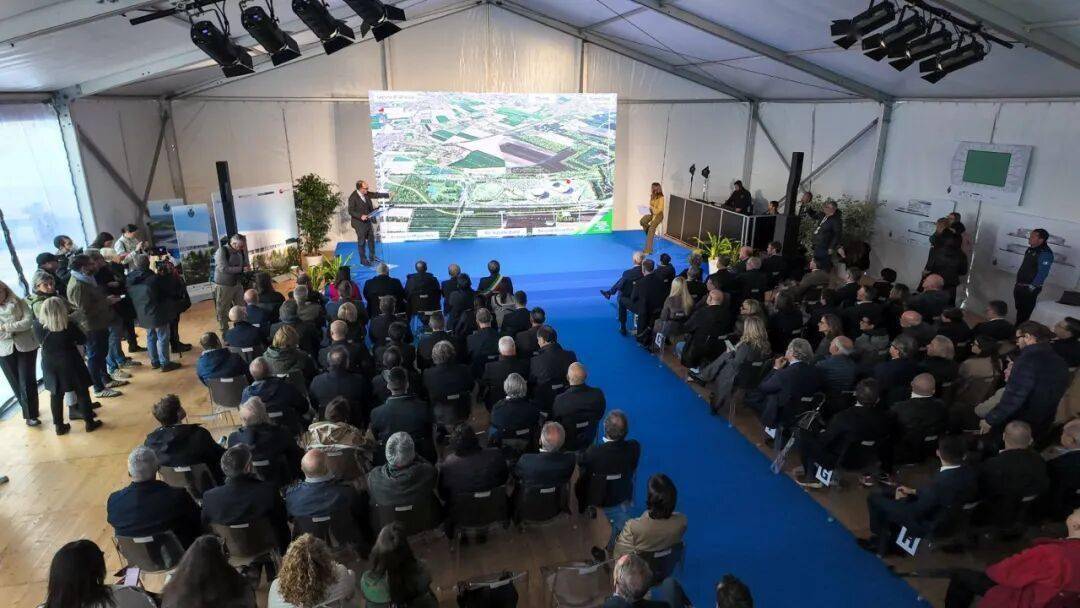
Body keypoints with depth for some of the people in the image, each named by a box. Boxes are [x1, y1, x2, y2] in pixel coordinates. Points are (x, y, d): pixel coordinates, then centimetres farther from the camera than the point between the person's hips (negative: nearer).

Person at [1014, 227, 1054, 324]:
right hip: (1020, 285, 9)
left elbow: (1042, 273, -23)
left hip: (1029, 288, -9)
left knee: (1025, 311, -1)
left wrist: (1032, 287, -21)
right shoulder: (1031, 249, 8)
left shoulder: (1045, 254, -19)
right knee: (1019, 308, 18)